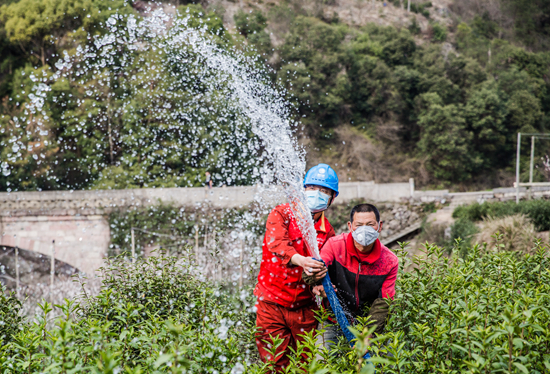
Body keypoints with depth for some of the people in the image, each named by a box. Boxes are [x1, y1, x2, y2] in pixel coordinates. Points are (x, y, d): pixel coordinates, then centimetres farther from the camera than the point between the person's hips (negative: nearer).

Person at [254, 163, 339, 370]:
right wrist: (299, 260, -41)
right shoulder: (282, 213, -2)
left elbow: (325, 267, 3)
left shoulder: (328, 232, 7)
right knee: (275, 363, -4)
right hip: (272, 302, -3)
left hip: (304, 307, 3)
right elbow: (277, 242, -21)